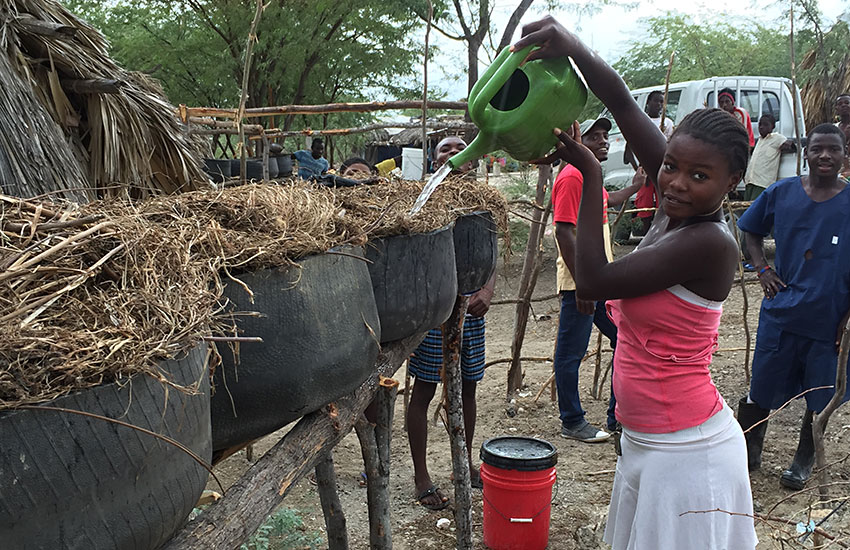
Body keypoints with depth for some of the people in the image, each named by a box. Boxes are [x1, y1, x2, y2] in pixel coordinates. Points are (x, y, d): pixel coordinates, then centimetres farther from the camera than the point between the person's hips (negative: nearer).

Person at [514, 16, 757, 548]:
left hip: (686, 454, -8)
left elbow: (592, 280, -21)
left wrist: (591, 174, -16)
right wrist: (573, 47, -15)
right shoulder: (678, 208, 0)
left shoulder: (709, 242, -22)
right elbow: (624, 105, -1)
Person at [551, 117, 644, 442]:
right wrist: (582, 285, -24)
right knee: (571, 353, 2)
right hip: (580, 284, -10)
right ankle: (572, 423, 15)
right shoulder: (571, 177, -13)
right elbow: (564, 233, -21)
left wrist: (636, 186, 56)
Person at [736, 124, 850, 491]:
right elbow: (750, 230, 16)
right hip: (781, 312, 1)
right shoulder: (781, 193, -1)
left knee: (820, 398, 13)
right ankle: (748, 452, 32)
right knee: (761, 391, 9)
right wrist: (762, 269, 3)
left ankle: (803, 461, 35)